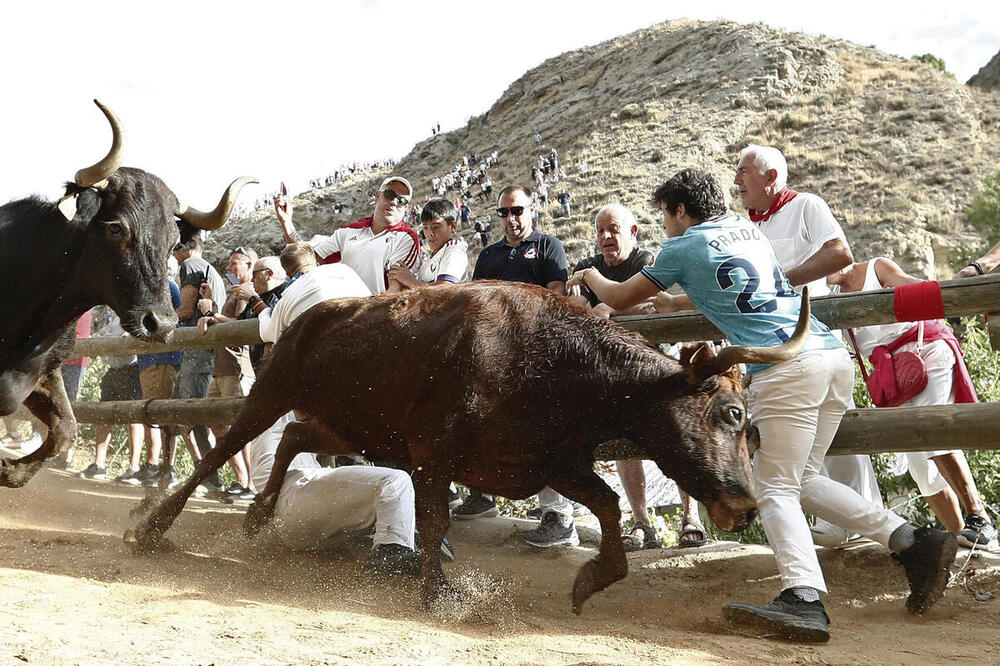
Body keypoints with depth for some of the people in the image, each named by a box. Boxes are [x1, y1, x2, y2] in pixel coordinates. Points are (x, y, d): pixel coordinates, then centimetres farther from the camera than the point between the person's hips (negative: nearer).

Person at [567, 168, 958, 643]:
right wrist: (669, 295, 55)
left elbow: (618, 299, 18)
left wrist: (590, 276, 39)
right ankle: (913, 540, 5)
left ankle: (803, 599, -26)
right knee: (801, 479, 15)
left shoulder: (683, 248, 7)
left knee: (775, 489, -6)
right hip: (835, 356, 7)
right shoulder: (749, 229, 27)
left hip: (788, 368, -7)